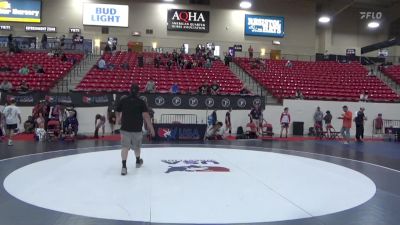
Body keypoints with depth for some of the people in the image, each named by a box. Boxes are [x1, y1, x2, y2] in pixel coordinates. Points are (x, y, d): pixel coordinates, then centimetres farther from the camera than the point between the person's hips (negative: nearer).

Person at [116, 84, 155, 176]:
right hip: (137, 129, 0)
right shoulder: (141, 102, -7)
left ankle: (124, 166, -14)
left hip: (125, 128, 0)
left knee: (125, 146, 1)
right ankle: (138, 161, 42)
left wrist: (119, 120, 32)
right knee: (136, 146, 19)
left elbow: (118, 113, 10)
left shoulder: (123, 101, 0)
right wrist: (151, 128, -10)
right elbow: (146, 116, -13)